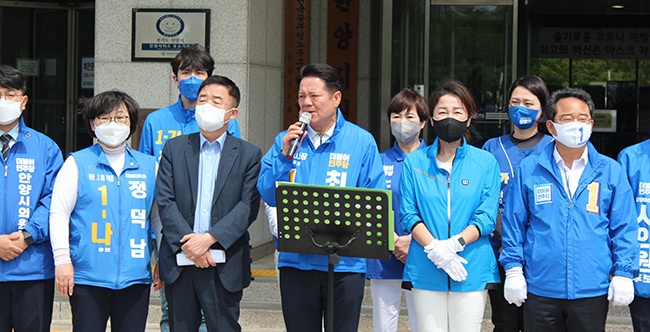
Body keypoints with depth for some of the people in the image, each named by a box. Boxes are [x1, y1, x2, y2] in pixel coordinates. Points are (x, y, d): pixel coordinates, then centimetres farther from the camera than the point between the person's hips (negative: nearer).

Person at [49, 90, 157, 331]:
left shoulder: (149, 166, 12)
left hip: (136, 275, 2)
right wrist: (62, 259, -7)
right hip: (88, 275, -2)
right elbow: (58, 213, 1)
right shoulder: (77, 163, 4)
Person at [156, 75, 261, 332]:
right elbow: (165, 200, 1)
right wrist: (187, 243, -11)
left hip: (224, 266, -2)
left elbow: (248, 206, -5)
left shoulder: (249, 154, 5)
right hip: (179, 262, 2)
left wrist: (209, 239, -15)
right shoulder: (174, 148, 10)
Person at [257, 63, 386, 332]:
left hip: (344, 262, -2)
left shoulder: (362, 142, 1)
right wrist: (284, 155, -10)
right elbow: (268, 195, 2)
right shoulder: (286, 140, 8)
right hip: (295, 260, 2)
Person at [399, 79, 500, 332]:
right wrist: (433, 248, -14)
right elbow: (409, 215, 2)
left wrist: (454, 243, -17)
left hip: (471, 270, 0)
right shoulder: (415, 162, 9)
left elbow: (487, 217, -1)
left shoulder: (485, 162, 6)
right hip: (426, 271, 1)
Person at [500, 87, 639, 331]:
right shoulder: (529, 169, 2)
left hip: (592, 290, 0)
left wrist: (623, 274, -2)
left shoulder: (610, 171, 3)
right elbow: (513, 223, 5)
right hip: (540, 290, 0)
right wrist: (513, 269, 1)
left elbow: (623, 228, 4)